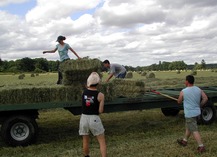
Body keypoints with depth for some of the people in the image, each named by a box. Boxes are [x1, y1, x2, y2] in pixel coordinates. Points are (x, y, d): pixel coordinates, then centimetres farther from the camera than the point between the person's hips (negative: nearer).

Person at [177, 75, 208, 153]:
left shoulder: (183, 92, -14)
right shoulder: (199, 90, 1)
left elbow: (179, 101, 0)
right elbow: (205, 98, -1)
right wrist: (199, 105, 11)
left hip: (189, 114, -7)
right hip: (197, 111, 7)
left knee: (194, 130, -3)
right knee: (188, 127, 23)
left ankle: (201, 146, -6)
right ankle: (184, 141, 37)